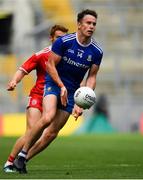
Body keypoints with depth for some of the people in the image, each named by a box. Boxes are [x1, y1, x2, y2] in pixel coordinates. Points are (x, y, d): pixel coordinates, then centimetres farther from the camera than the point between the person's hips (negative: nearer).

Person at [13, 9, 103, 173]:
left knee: (53, 133, -1)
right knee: (48, 117, -31)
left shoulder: (97, 52, -2)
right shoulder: (63, 41, -13)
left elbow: (91, 78, 3)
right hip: (54, 83, -4)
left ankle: (23, 159, 16)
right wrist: (62, 86, -16)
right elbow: (50, 65, -7)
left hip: (71, 91, 4)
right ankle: (22, 153, -18)